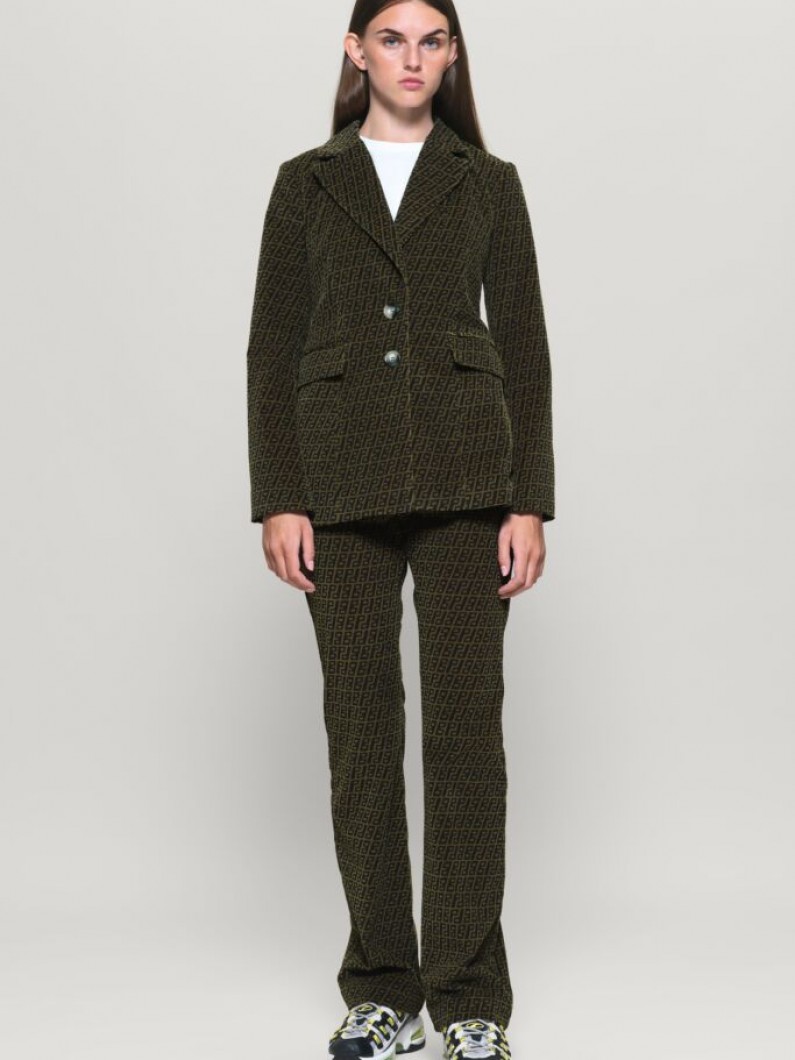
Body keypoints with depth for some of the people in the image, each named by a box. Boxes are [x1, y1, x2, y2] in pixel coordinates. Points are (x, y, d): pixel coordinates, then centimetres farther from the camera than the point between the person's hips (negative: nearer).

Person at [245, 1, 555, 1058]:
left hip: (465, 474, 0)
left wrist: (531, 500, -3)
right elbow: (272, 347, 6)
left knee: (465, 722, -1)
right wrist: (277, 499, -3)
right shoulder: (307, 181, 10)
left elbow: (524, 346, 6)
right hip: (345, 481, 1)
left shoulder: (488, 183, 9)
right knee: (361, 724, 4)